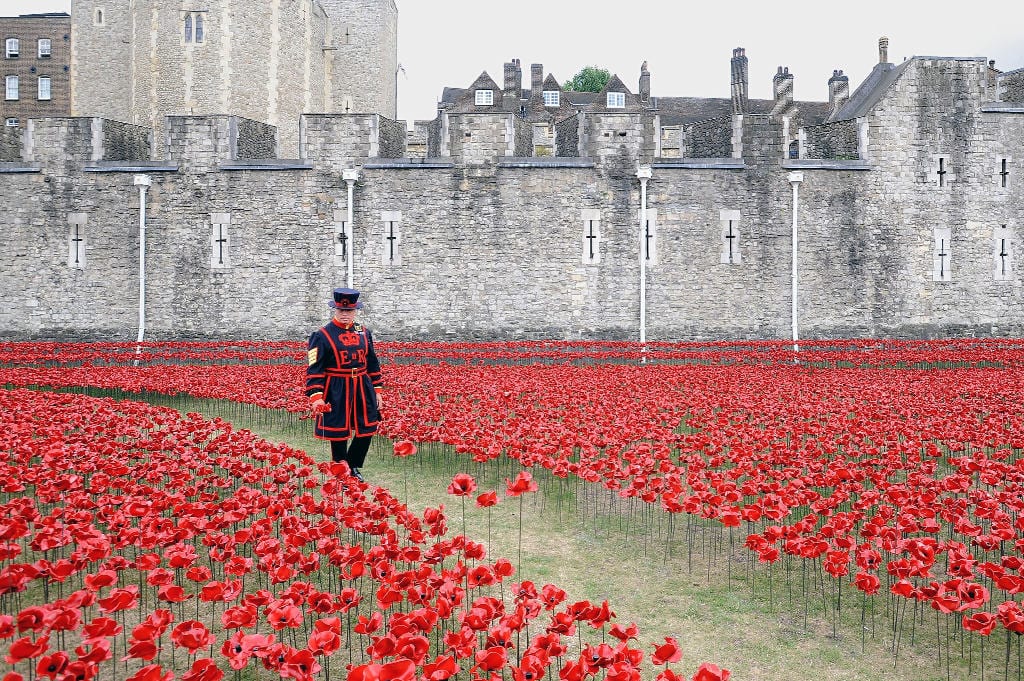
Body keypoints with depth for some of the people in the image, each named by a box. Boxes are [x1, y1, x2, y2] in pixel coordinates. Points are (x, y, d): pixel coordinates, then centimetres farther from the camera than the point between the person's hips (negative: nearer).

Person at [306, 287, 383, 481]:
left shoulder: (364, 332, 9)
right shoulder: (322, 336, -8)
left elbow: (372, 364, 16)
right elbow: (314, 369, -11)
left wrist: (376, 390, 13)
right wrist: (316, 397, -21)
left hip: (363, 389, 5)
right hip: (336, 391, -5)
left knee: (367, 429, 9)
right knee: (339, 435, 3)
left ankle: (353, 467, 29)